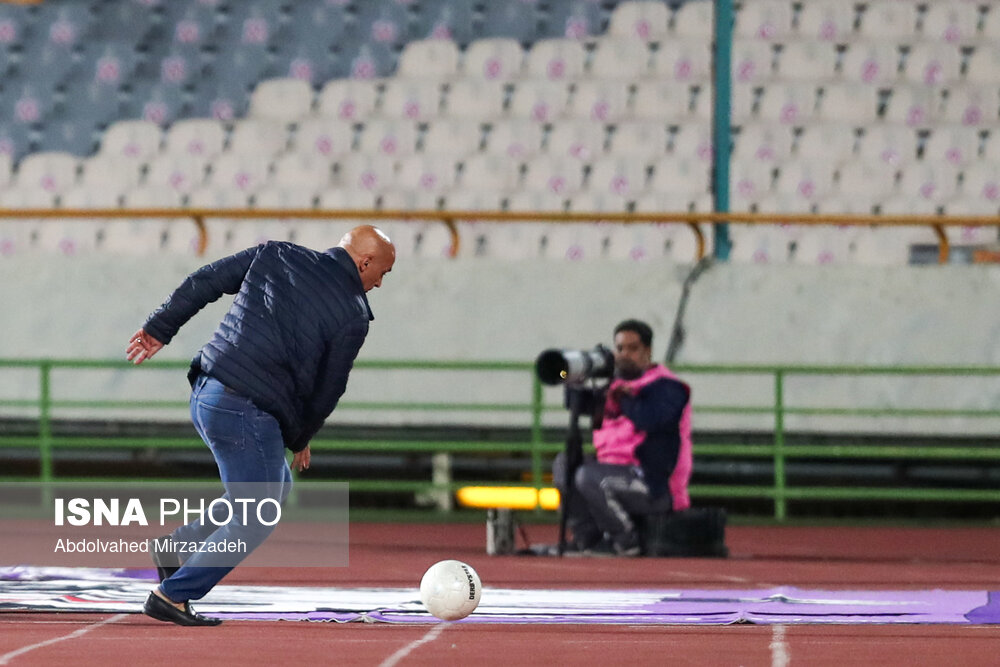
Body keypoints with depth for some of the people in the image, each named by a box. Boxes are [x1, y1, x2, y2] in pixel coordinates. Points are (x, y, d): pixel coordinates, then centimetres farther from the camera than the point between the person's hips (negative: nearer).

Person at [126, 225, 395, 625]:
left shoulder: (275, 255, 11)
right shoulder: (353, 315, -4)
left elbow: (202, 283, 11)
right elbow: (328, 390, 3)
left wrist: (159, 329, 21)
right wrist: (299, 440, 19)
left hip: (203, 396, 8)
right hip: (249, 413, -8)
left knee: (276, 486, 24)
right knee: (255, 521, 6)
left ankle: (176, 545, 18)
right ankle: (173, 594, 2)